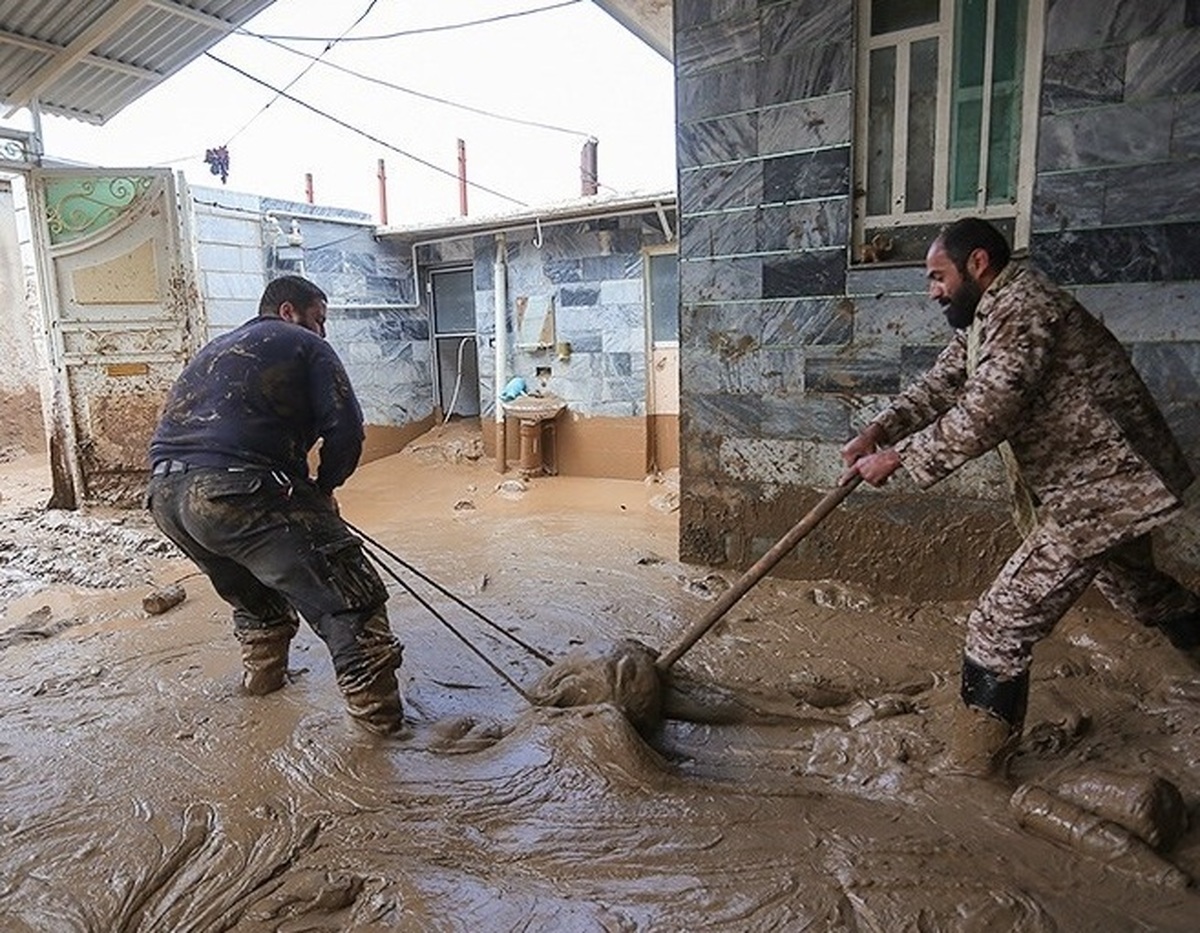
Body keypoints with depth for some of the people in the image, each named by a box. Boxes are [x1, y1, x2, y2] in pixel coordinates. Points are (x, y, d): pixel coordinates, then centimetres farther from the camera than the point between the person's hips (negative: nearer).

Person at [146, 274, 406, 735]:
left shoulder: (216, 348, 30)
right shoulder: (305, 346, 8)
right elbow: (345, 429, -5)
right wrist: (323, 487, 13)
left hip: (166, 495, 9)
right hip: (232, 493, -8)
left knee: (252, 589, 33)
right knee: (350, 595, -1)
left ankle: (263, 671, 48)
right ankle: (377, 710, 1)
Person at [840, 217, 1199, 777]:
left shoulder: (1022, 307, -20)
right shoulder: (985, 319, 12)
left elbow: (986, 413, -30)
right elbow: (939, 386, 7)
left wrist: (898, 457, -25)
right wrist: (874, 433, -8)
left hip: (1096, 490, -11)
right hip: (1113, 481, 11)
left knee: (1001, 626, -9)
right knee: (1138, 589, 31)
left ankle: (974, 772, 1)